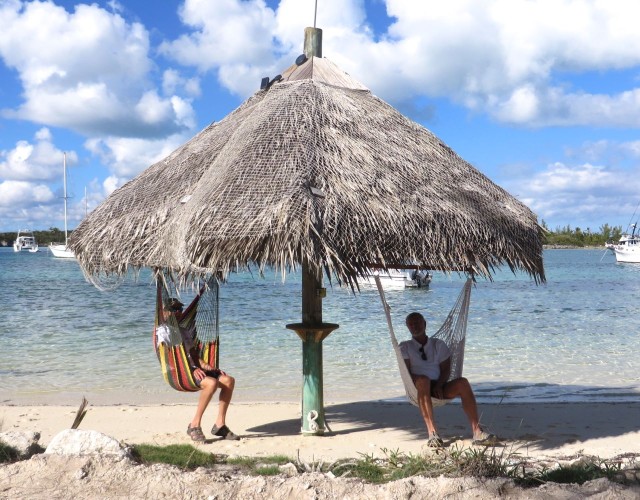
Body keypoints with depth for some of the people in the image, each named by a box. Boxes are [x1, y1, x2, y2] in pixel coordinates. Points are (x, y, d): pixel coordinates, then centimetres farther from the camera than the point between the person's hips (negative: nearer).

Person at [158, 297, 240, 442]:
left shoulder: (184, 331, 24)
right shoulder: (163, 331, 0)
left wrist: (203, 365, 0)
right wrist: (192, 369, -22)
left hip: (193, 369, 8)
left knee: (229, 380, -12)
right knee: (211, 383, -34)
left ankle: (220, 424, -9)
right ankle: (194, 425, -23)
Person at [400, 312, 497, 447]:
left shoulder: (438, 344, 19)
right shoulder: (405, 347, 14)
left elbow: (446, 370, 8)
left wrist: (438, 386, -12)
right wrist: (418, 381, -19)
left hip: (439, 389, 3)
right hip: (418, 389, -2)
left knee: (462, 382, -27)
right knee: (423, 380, -39)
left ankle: (477, 431, -38)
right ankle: (432, 432, -51)